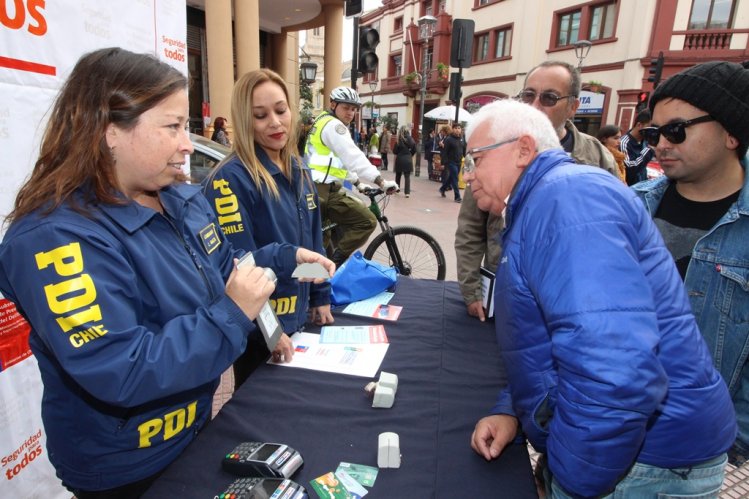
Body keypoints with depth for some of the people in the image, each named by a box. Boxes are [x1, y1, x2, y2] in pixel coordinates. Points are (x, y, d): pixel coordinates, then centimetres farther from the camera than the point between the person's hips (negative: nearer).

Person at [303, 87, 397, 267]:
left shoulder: (323, 123, 23)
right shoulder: (333, 125, -9)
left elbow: (343, 159, 27)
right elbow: (353, 157, -20)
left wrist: (358, 183, 23)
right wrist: (382, 182, -22)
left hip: (314, 188, 10)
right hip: (323, 190, -10)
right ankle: (335, 262, -10)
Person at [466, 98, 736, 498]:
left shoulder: (565, 194, -22)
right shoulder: (537, 207, 12)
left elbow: (615, 369, -34)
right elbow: (539, 344, 17)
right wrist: (510, 411, 2)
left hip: (646, 464, -9)